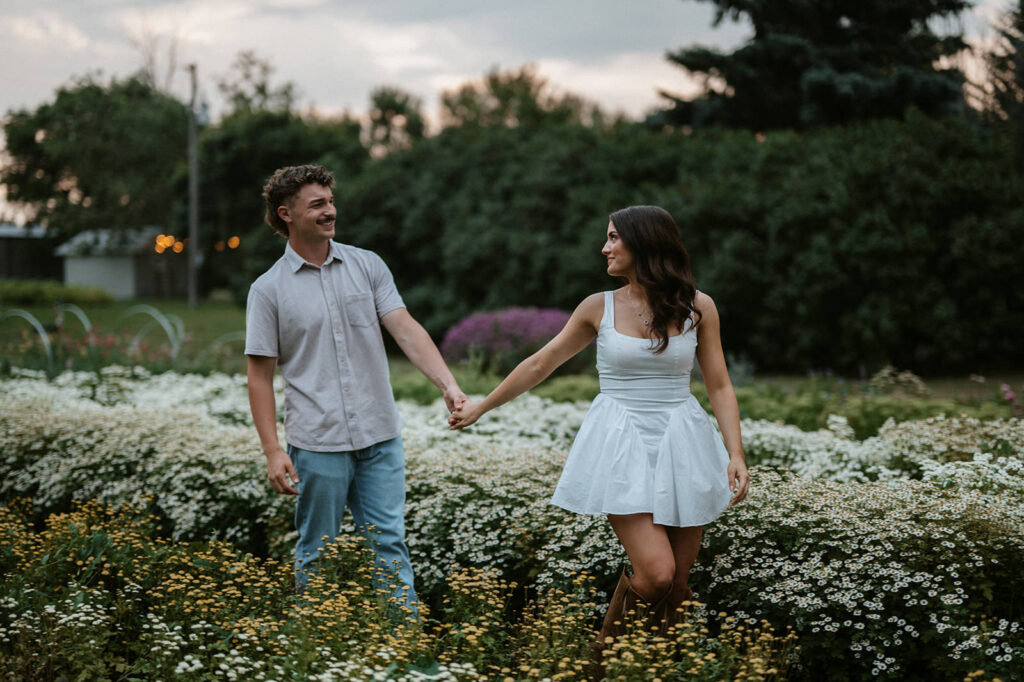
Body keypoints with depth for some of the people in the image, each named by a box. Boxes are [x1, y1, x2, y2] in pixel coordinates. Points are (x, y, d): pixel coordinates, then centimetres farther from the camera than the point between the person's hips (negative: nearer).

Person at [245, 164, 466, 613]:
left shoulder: (367, 266, 6)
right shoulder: (268, 290, -1)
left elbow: (406, 329, -3)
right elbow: (260, 376, 0)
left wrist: (448, 385, -18)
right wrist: (272, 452, -8)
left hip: (379, 438, 2)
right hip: (317, 444, -2)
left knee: (388, 546, 2)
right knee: (317, 555, 8)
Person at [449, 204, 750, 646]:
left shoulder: (697, 307, 2)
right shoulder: (599, 308, 3)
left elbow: (719, 387, 5)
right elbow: (541, 364, 12)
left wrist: (736, 454, -6)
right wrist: (482, 407, 18)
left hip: (681, 444, 1)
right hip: (623, 444, -1)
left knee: (676, 586, 1)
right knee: (654, 574, -16)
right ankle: (606, 650, 10)